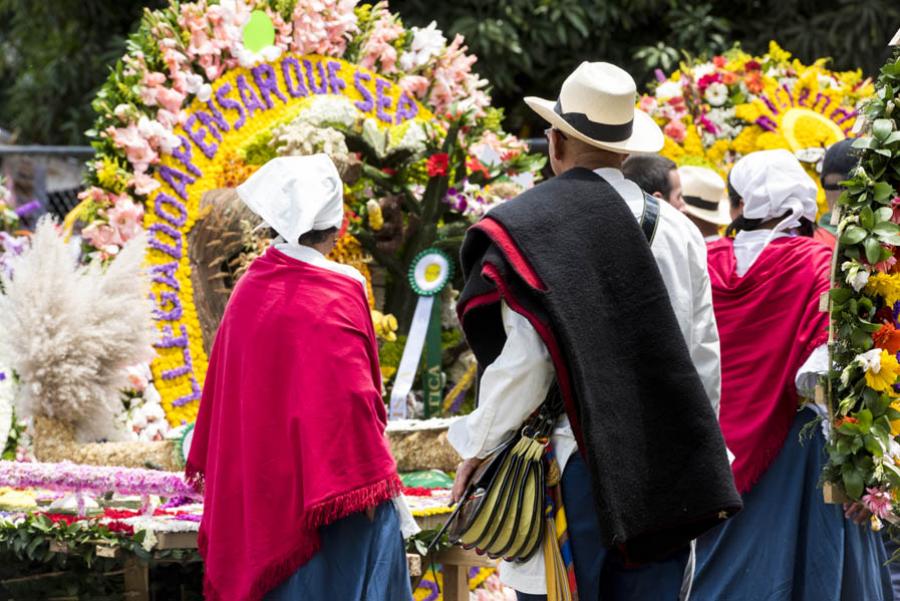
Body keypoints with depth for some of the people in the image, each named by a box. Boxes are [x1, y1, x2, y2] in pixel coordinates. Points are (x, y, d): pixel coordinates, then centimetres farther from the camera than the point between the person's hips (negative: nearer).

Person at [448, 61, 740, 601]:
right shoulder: (677, 230, 4)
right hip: (664, 468, 4)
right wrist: (700, 453, 20)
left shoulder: (523, 231, -8)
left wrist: (479, 452, 2)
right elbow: (704, 354, 8)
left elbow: (521, 365, -11)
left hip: (573, 469, -4)